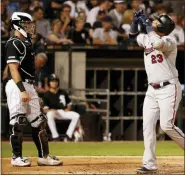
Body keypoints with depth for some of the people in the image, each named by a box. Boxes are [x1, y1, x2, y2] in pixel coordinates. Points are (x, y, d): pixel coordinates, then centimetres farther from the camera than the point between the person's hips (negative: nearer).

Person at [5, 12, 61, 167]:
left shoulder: (27, 43, 17)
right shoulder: (13, 44, -12)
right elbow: (13, 69, -19)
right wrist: (22, 90, -25)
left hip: (29, 86, 10)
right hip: (17, 85, -10)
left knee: (39, 122, 9)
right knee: (18, 122, -6)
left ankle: (44, 156, 12)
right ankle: (17, 157, 1)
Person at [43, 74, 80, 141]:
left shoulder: (63, 92, 11)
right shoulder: (47, 95, -1)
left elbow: (69, 103, 19)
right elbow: (45, 109, -6)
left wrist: (68, 109, -4)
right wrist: (52, 110, -25)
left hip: (64, 112, 4)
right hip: (52, 112, -4)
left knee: (76, 116, -20)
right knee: (49, 115, -40)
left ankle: (68, 135, -14)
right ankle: (55, 136, -35)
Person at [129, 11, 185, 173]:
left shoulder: (169, 41, -13)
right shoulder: (147, 39, 10)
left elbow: (157, 43, -35)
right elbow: (133, 35, 28)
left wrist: (147, 23, -23)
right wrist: (136, 21, 9)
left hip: (169, 88, -8)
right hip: (152, 90, 8)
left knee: (167, 125, -16)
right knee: (148, 126, -1)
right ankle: (150, 164, 0)